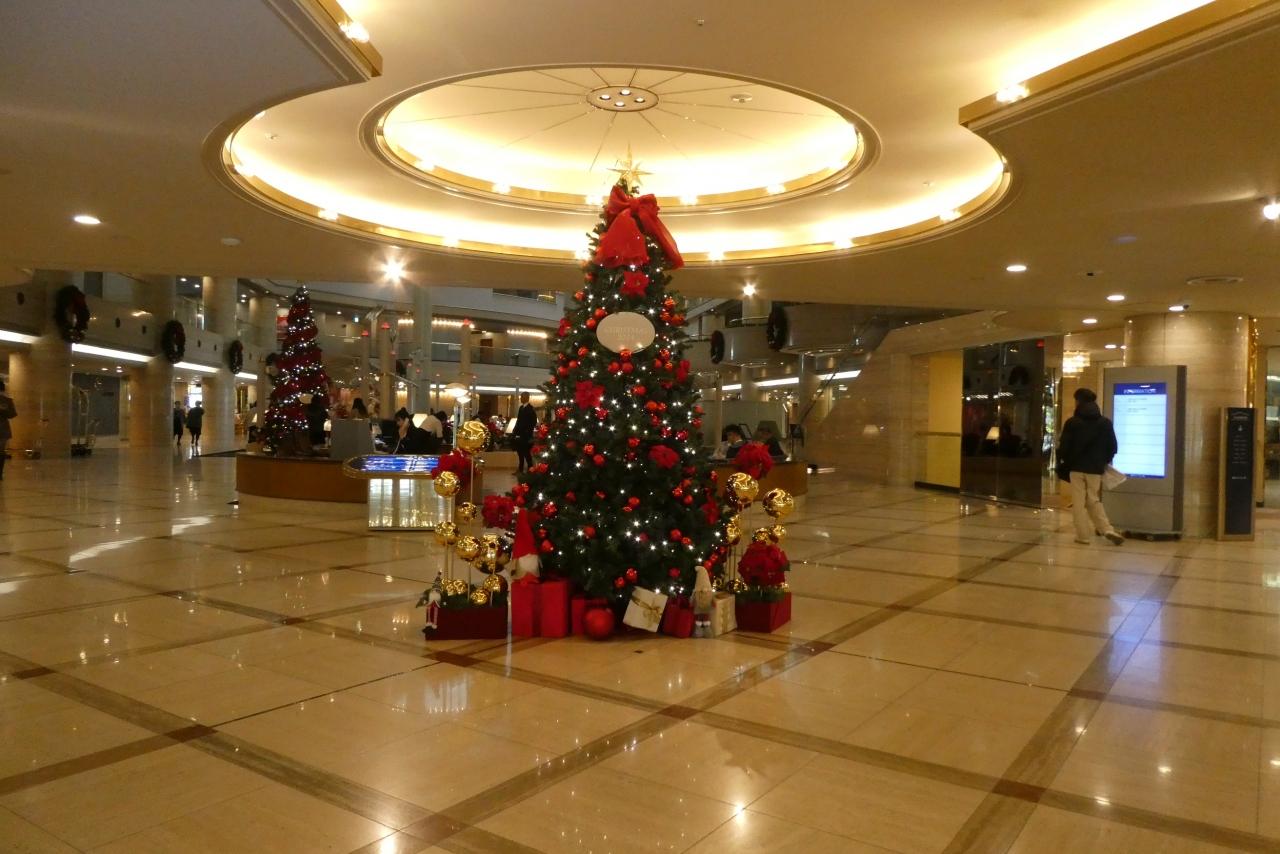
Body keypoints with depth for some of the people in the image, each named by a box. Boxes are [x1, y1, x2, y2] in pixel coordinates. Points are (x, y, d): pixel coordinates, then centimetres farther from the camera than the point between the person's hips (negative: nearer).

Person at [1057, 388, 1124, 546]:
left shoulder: (1072, 422, -7)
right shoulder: (1106, 422, 4)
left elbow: (1064, 447, -9)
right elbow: (1113, 447, 4)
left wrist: (1064, 461, 10)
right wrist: (1104, 461, 20)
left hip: (1076, 467, -3)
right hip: (1096, 469, 3)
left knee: (1079, 503, 4)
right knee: (1094, 501, 15)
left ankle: (1084, 535, 3)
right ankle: (1108, 530, 1)